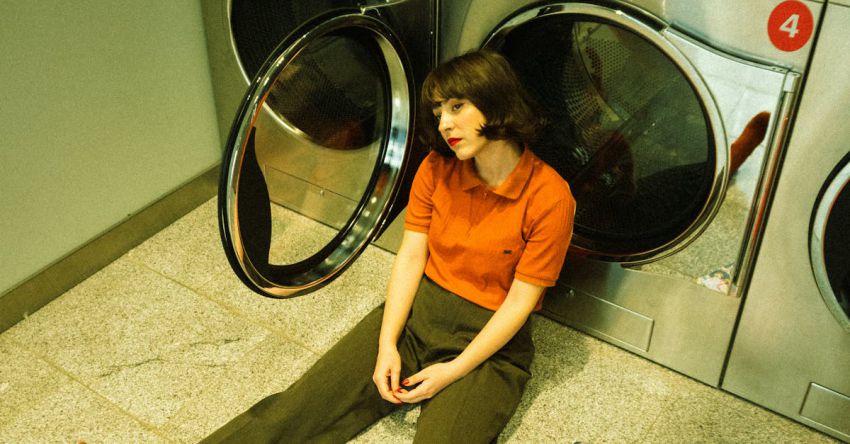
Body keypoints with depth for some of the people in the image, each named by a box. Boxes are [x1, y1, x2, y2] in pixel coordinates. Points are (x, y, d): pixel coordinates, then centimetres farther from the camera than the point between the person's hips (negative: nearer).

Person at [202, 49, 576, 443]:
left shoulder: (549, 198, -15)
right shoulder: (436, 169, -1)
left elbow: (519, 301, -13)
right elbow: (410, 256, -2)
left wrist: (453, 370, -16)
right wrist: (387, 344, -11)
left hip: (489, 341, -3)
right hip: (417, 311, 4)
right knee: (292, 410, -10)